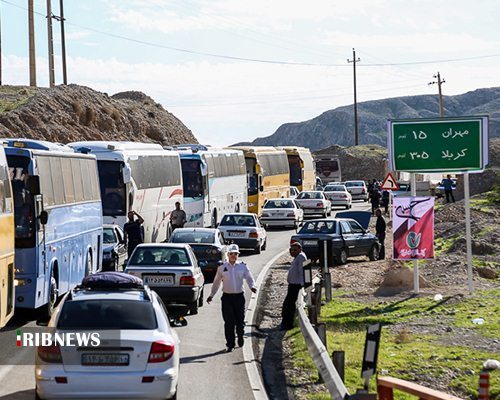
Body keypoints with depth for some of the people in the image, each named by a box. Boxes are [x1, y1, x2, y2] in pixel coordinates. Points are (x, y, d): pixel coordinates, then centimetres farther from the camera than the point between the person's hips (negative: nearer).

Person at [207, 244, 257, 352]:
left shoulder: (243, 267, 5)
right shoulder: (222, 268, 5)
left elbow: (249, 278, 2)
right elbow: (216, 282, 11)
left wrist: (252, 286, -19)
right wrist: (211, 295, 8)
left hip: (239, 296, 0)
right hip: (227, 297, 0)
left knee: (240, 320, 5)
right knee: (229, 322, -4)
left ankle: (240, 338, 33)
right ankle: (230, 344, 3)